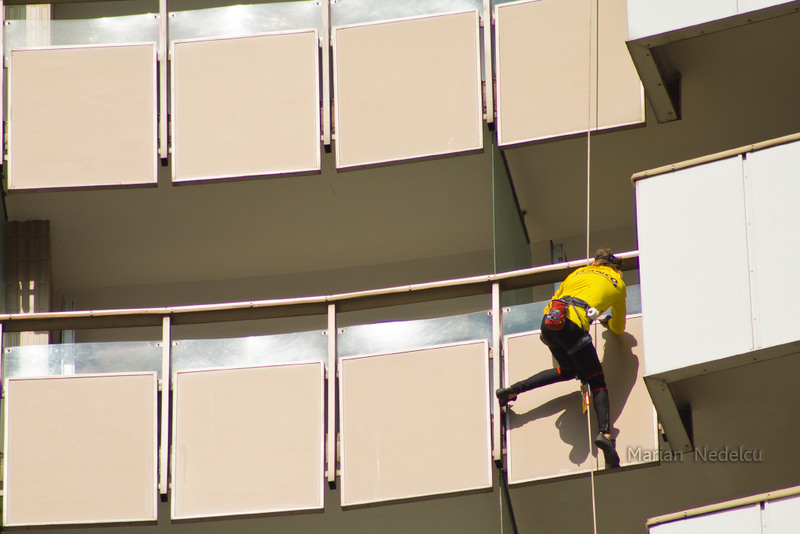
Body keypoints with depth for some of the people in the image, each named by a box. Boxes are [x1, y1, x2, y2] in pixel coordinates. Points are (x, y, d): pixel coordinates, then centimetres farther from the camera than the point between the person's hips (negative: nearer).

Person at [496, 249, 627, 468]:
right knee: (597, 381, 0)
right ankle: (604, 432, -23)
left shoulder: (579, 273, 32)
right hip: (572, 326, -5)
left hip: (549, 319, 5)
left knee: (567, 370, 28)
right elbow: (619, 328, 36)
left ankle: (512, 390, 24)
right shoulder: (618, 283, 26)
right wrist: (606, 321, 58)